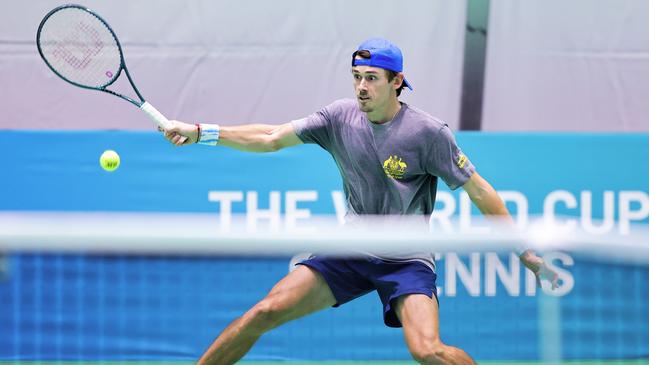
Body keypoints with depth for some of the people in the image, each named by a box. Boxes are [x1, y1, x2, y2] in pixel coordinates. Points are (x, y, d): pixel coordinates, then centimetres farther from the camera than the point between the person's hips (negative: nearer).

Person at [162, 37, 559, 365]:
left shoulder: (428, 132, -15)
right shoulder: (341, 117, -3)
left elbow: (479, 192, -9)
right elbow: (271, 138, 0)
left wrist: (525, 251, -8)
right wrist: (200, 132, -9)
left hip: (406, 261, -4)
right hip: (350, 253, 4)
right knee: (264, 313, -9)